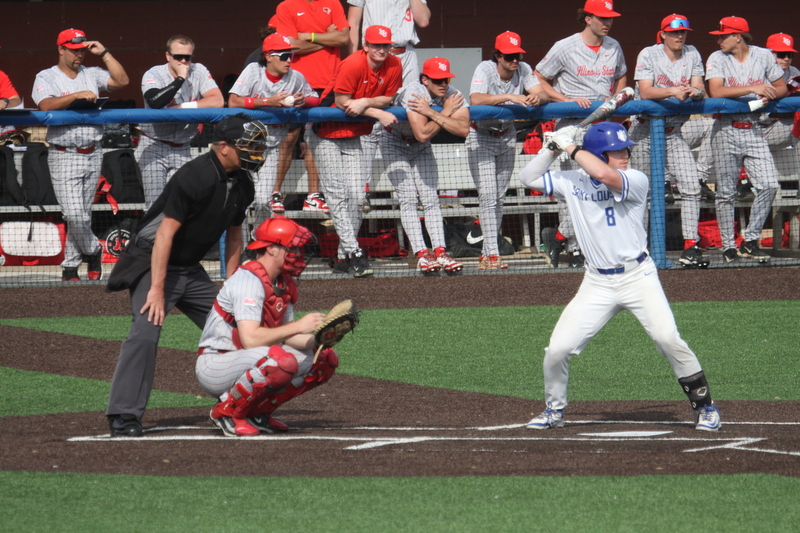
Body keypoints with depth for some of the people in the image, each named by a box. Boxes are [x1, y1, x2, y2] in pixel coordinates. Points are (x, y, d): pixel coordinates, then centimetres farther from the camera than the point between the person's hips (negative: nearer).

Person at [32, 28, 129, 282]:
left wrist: (104, 53, 0)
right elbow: (46, 105, -16)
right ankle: (92, 251, 13)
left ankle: (70, 268, 13)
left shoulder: (92, 74, 13)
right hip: (64, 156, -4)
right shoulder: (46, 78, 1)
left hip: (92, 154, 4)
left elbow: (122, 80, 2)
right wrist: (77, 95, -25)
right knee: (74, 214, -12)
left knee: (82, 214, 6)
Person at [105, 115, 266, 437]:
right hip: (151, 262, -9)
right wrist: (157, 289, -28)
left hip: (192, 271, 9)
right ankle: (124, 416, -24)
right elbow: (165, 233, -25)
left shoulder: (241, 184, 3)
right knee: (145, 332, -23)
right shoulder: (196, 177, -23)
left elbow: (234, 233, 15)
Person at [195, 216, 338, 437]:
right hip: (213, 367, -9)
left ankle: (257, 411, 8)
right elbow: (250, 339, -30)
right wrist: (298, 326, -27)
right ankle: (228, 411, -12)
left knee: (325, 360, 5)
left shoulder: (284, 284, 8)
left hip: (242, 364, 9)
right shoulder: (249, 280, -21)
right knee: (283, 360, -35)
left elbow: (283, 335, 9)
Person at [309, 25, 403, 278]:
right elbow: (341, 102, -22)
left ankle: (344, 258, 6)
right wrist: (378, 114, -23)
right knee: (337, 195, -11)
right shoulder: (352, 65, -24)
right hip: (326, 135, -6)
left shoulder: (394, 66, -7)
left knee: (357, 197, 1)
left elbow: (388, 98, -1)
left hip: (353, 137, 6)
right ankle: (354, 253, -17)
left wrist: (366, 102, -22)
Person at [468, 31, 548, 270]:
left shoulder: (524, 70, -8)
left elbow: (543, 94, -19)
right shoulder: (485, 69, -22)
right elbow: (475, 99, -38)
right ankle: (492, 254, -18)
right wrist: (509, 97, -46)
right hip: (481, 138, -5)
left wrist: (536, 97, -43)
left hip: (507, 137, 5)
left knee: (499, 197, 8)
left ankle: (486, 254, 16)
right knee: (488, 196, -14)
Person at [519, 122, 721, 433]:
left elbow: (604, 176, -29)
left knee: (669, 339, -16)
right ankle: (554, 410, 19)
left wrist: (571, 147, -17)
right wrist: (553, 148, -4)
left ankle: (703, 406, 0)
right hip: (597, 283, 3)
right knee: (557, 349, -4)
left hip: (638, 276, -3)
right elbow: (528, 178, 8)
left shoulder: (636, 181, -10)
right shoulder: (572, 182, 4)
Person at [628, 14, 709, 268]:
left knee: (691, 186, -11)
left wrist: (695, 92, -26)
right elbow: (645, 92, -17)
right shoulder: (648, 55, -6)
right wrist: (673, 91, -33)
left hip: (674, 133, 3)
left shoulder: (692, 55, 5)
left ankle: (690, 246, -12)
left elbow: (700, 89, -2)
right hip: (645, 131, -3)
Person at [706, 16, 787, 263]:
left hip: (754, 131, 2)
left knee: (769, 185, -11)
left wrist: (770, 95, -15)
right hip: (727, 131, -2)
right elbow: (716, 92, -18)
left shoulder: (763, 56, 4)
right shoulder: (717, 59, -3)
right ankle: (728, 247, 10)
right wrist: (752, 89, -24)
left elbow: (782, 87, 9)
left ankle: (750, 241, -1)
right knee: (726, 192, 1)